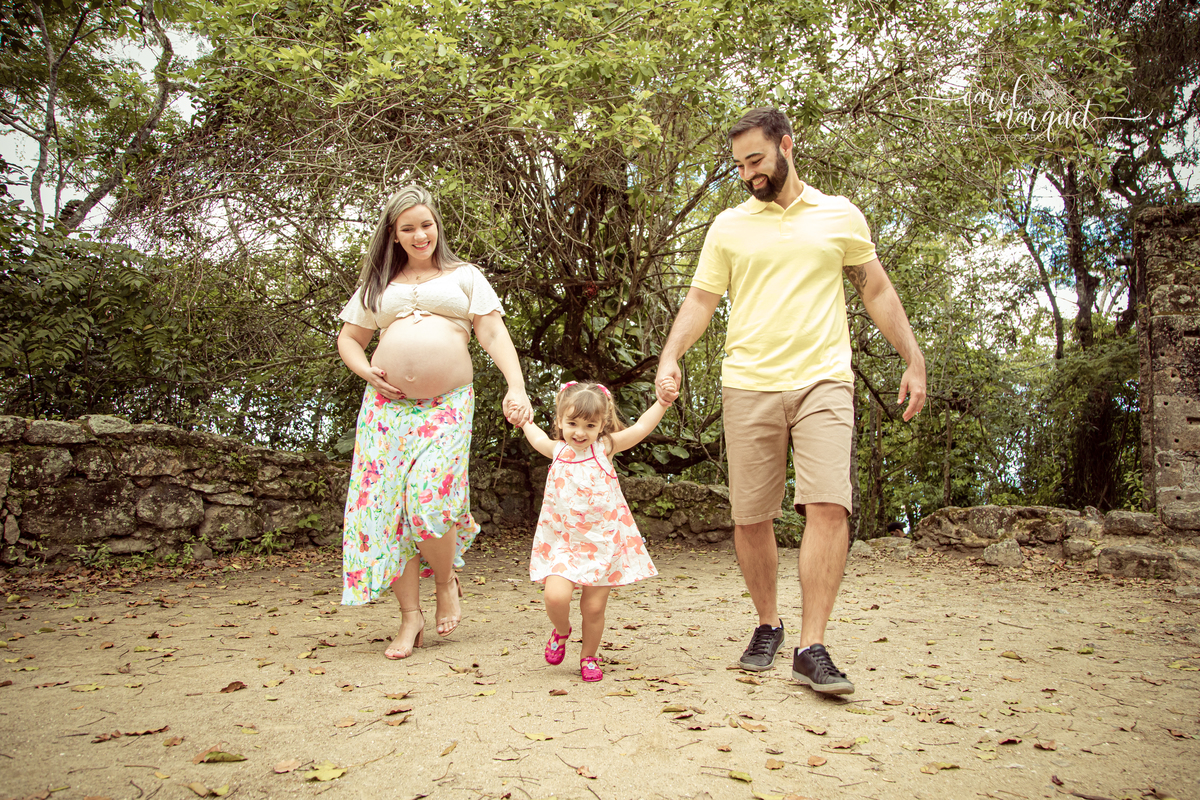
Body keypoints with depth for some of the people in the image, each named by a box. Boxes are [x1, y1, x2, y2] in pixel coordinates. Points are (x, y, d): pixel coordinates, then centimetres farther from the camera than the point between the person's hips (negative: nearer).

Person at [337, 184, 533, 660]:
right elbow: (347, 339, 24)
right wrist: (365, 371, 2)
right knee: (388, 506, -3)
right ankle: (410, 617, 8)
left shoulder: (464, 276, 14)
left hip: (447, 406, -3)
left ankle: (447, 581, 12)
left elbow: (494, 335, 3)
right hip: (387, 406, 3)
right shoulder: (378, 285, 19)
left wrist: (516, 387, -12)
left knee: (430, 500, -18)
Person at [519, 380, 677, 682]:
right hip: (562, 542, 1)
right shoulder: (557, 450, 4)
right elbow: (538, 438, 27)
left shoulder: (604, 447, -2)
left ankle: (588, 657, 30)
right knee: (555, 596, -19)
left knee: (594, 608, 3)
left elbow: (640, 428, -9)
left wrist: (663, 401, -18)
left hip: (603, 544, -1)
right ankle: (561, 630, 16)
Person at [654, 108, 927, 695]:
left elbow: (877, 291, 16)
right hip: (748, 386, 1)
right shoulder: (728, 226, 12)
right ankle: (767, 625, 24)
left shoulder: (839, 216, 12)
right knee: (750, 518, 3)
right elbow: (700, 301, 9)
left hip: (822, 381, -1)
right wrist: (670, 355, -8)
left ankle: (812, 649, -8)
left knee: (828, 506, -15)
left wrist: (914, 360, 10)